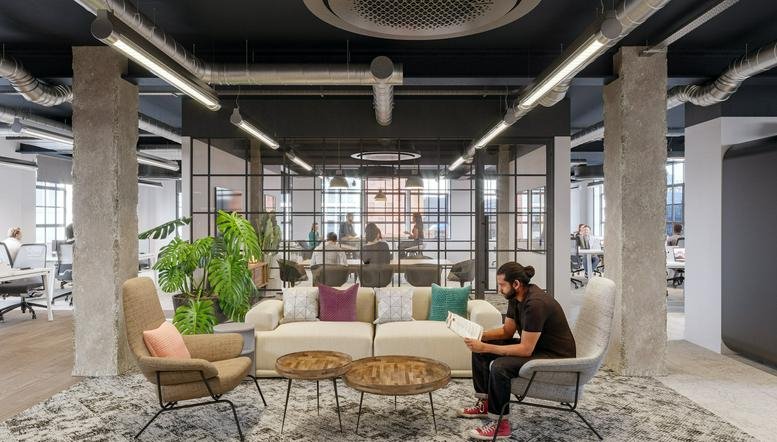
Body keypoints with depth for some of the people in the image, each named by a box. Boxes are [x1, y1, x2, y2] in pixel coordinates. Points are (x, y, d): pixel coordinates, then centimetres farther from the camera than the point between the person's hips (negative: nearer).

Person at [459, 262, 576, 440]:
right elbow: (507, 331, 9)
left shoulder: (535, 304, -30)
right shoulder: (515, 297, -2)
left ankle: (500, 425, -11)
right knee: (479, 350, 5)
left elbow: (525, 350, -30)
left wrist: (485, 347, -30)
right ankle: (484, 404, 17)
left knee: (499, 366, -30)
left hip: (556, 356, -10)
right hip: (533, 344, 10)